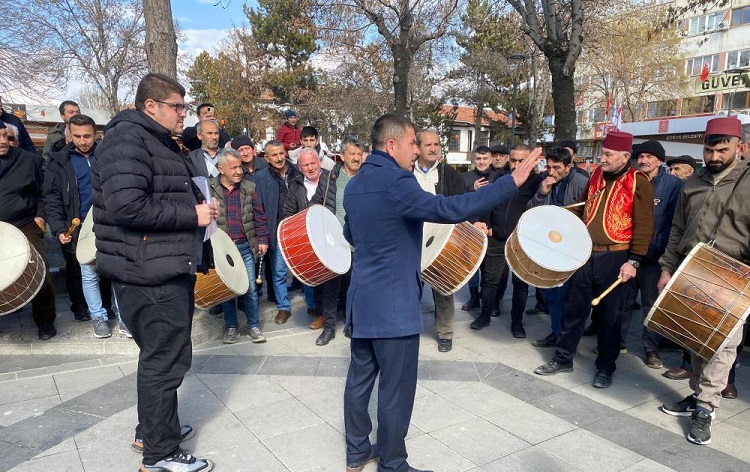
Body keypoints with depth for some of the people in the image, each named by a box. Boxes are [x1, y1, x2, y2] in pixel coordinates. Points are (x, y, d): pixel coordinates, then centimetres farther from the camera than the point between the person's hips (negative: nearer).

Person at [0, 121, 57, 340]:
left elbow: (43, 191, 10)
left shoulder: (28, 160, 1)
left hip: (24, 227, -1)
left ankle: (45, 321, 13)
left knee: (39, 274, -8)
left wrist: (40, 216, 0)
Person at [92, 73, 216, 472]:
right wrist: (191, 215, -19)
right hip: (150, 274, -11)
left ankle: (151, 430, 38)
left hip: (169, 270, 11)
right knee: (166, 359, -1)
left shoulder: (160, 142, 18)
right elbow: (126, 206, -27)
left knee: (161, 355, 21)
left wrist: (200, 207, 8)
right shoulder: (127, 140, -15)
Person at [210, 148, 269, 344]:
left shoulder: (249, 188, 3)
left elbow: (259, 216, 6)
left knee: (250, 289, 5)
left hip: (245, 247, 1)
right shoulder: (209, 189, -3)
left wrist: (262, 239, 1)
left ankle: (253, 326, 19)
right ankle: (231, 326, 26)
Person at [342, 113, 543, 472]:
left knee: (360, 379, 18)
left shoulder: (355, 184, 10)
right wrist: (512, 182, -26)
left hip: (362, 299, 9)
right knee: (395, 390, 6)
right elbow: (448, 209, -29)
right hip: (394, 305, -9)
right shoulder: (395, 182, -19)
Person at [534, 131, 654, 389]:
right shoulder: (597, 174, 9)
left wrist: (634, 261, -16)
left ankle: (605, 367, 23)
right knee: (574, 309, 11)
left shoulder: (638, 181, -8)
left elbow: (644, 225, -11)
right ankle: (563, 358, 24)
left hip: (614, 258, -5)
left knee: (609, 315, 8)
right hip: (585, 253, 5)